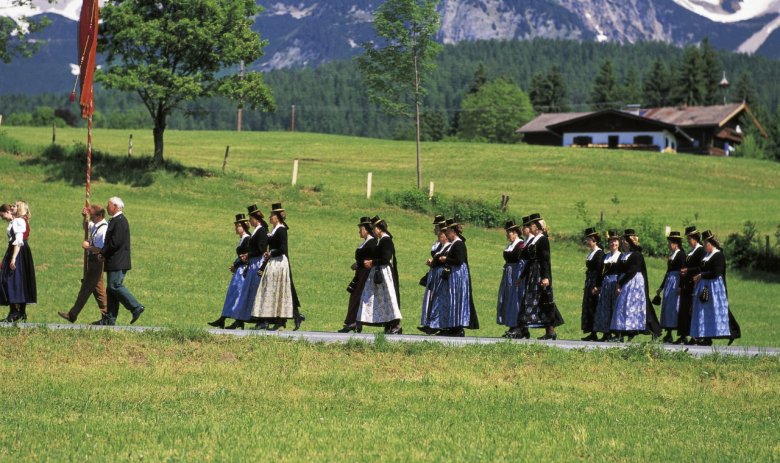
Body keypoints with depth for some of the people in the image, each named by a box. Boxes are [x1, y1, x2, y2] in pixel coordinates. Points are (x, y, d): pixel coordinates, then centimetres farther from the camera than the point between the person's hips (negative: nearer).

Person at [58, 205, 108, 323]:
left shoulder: (103, 230, -24)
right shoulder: (95, 225, 6)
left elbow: (101, 250, -29)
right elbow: (86, 228, 29)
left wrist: (88, 246, -16)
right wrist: (85, 217, 11)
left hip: (97, 261, -10)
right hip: (93, 260, 10)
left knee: (86, 288, -2)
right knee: (97, 288, 15)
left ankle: (72, 315, 3)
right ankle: (106, 314, 20)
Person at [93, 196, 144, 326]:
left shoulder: (120, 221, -15)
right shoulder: (115, 220, 18)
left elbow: (116, 242, -22)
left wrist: (103, 253, -12)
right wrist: (104, 253, 8)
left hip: (118, 262, -10)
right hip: (115, 262, 10)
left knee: (115, 286, -12)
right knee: (111, 288, 8)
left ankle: (136, 307, -9)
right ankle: (109, 319, 8)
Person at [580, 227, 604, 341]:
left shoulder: (599, 253, -10)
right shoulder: (591, 253, 17)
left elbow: (599, 271, -16)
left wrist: (596, 286, -20)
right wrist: (586, 286, 18)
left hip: (595, 283, -9)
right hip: (589, 283, 9)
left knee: (593, 308, -8)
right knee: (588, 308, 7)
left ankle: (594, 333, -7)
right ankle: (592, 333, 8)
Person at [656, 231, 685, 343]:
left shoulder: (680, 255, -9)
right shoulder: (671, 255, 17)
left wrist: (680, 286, -23)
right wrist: (661, 287, 24)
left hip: (676, 282, -9)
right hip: (669, 282, 9)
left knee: (674, 307, -11)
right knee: (666, 307, 7)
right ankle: (668, 335, 11)